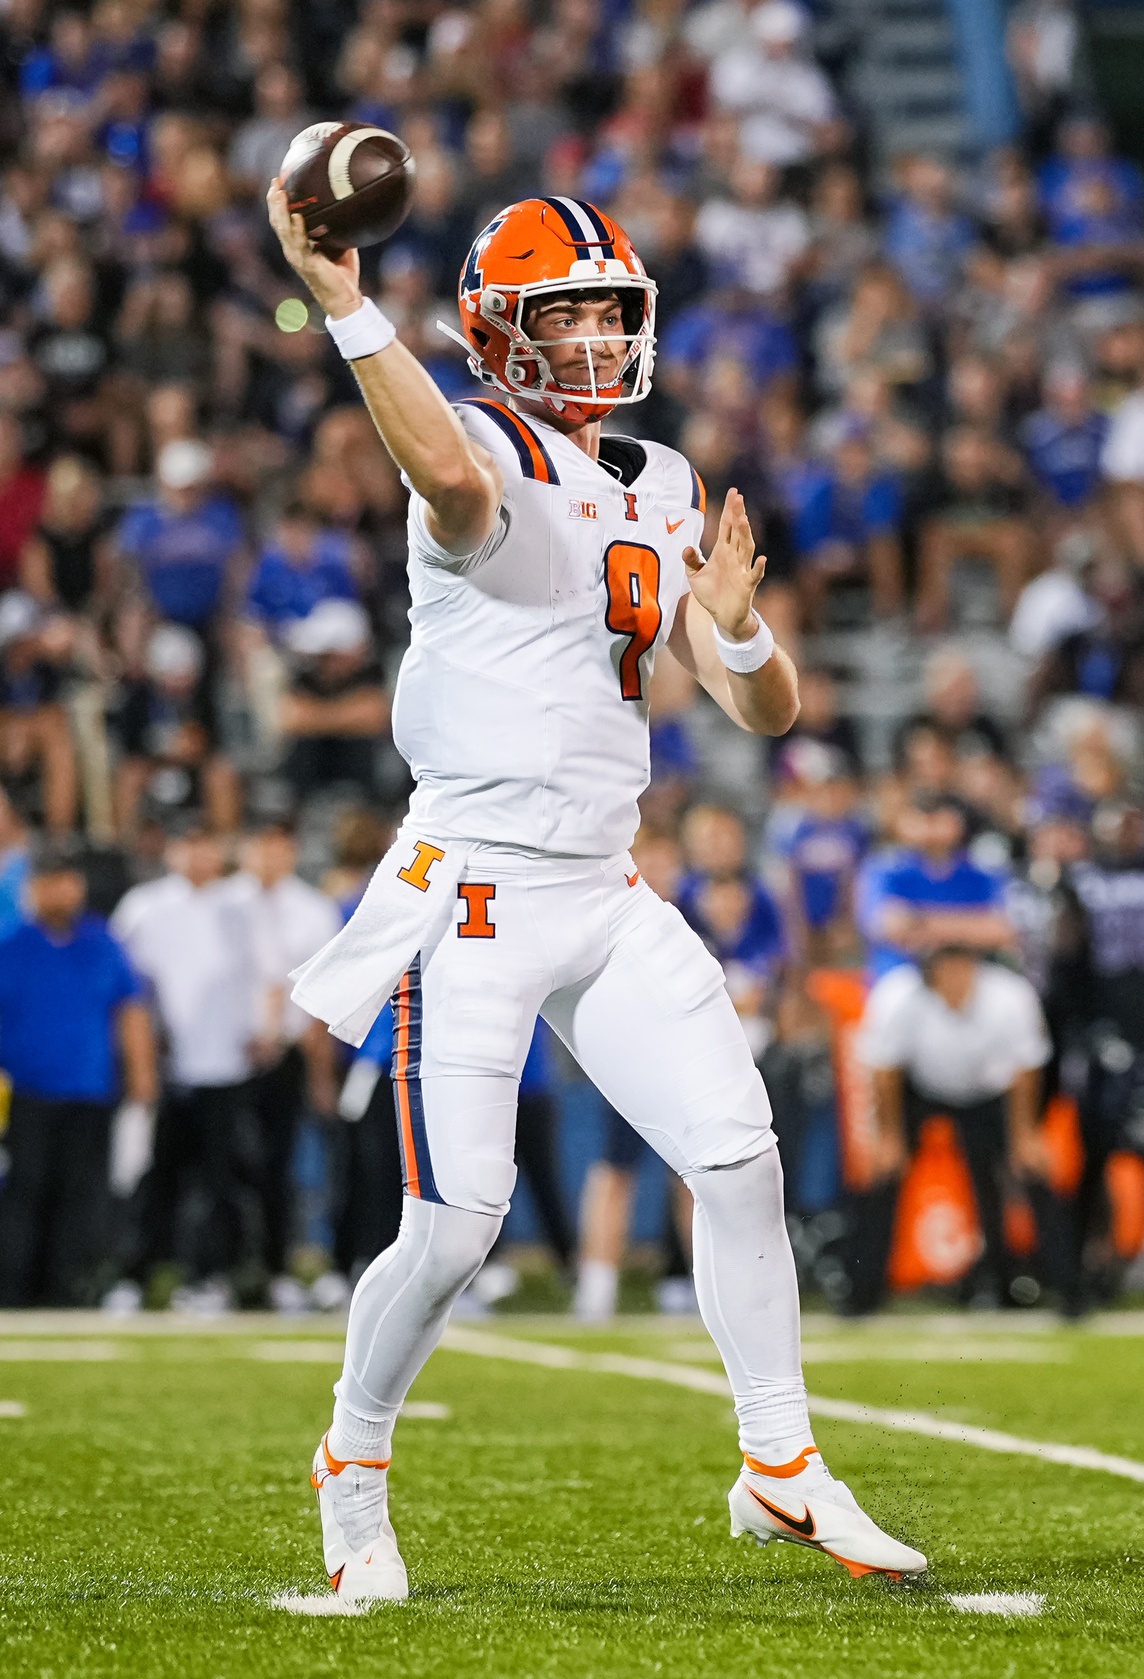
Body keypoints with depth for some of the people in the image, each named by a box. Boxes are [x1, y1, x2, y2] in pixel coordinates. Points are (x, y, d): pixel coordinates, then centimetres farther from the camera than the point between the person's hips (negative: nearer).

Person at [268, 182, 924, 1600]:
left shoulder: (665, 491, 13)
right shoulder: (487, 455, -8)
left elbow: (765, 711, 11)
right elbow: (454, 483, -36)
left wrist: (736, 631, -11)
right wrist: (345, 310, -42)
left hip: (609, 893, 6)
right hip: (476, 887, -6)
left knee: (741, 1162, 0)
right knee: (455, 1227, -7)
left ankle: (781, 1468, 13)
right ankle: (354, 1466, 17)